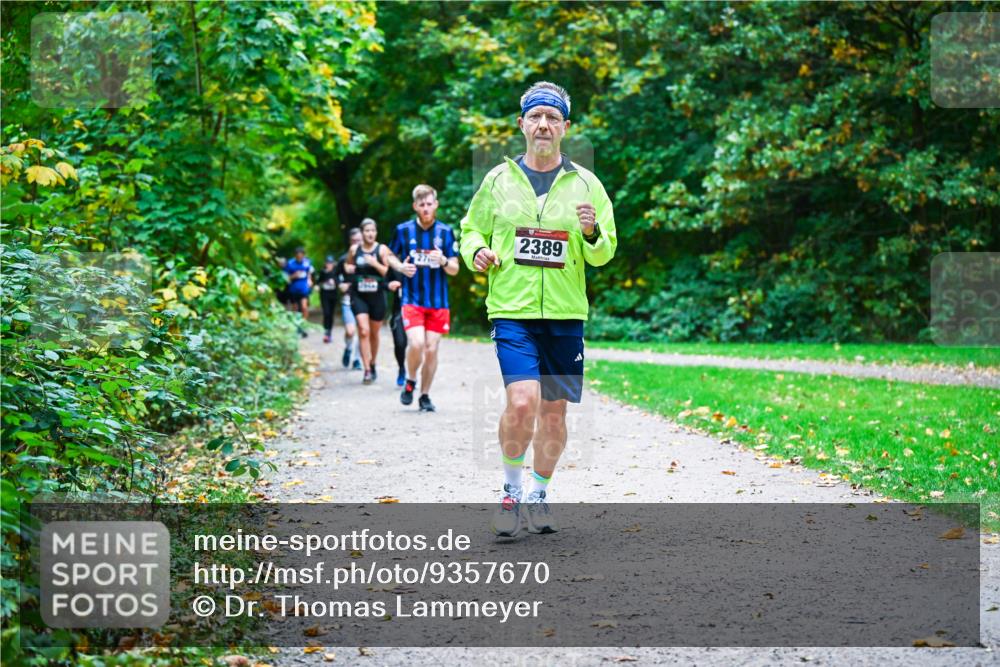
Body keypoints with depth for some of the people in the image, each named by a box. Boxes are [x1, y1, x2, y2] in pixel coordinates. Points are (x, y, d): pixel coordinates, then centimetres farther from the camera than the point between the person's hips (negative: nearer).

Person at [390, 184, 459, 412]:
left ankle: (425, 396, 17)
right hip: (412, 299, -1)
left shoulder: (445, 231, 2)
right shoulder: (403, 229, 1)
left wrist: (444, 261, -18)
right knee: (416, 343, -19)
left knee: (431, 349, 2)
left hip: (438, 302, 1)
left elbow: (455, 269, 5)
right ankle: (410, 382, 9)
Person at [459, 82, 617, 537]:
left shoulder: (585, 184, 6)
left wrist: (592, 233, -15)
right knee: (522, 401, -19)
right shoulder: (499, 179, 6)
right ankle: (511, 489, 2)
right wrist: (477, 250, -6)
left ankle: (538, 494, 26)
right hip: (512, 311, -2)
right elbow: (471, 228, 16)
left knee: (554, 412, 7)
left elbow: (604, 254, 7)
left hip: (565, 315, 2)